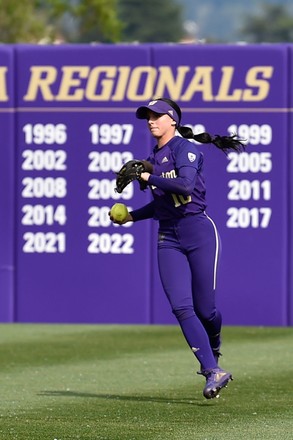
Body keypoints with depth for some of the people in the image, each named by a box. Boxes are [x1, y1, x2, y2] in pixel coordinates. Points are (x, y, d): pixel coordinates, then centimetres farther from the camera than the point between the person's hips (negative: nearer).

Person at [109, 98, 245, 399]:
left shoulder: (185, 148, -7)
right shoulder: (153, 158, 15)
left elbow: (185, 185, -25)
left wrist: (147, 177, -18)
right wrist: (132, 216, 21)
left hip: (198, 232, -6)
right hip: (168, 238, 6)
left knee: (204, 308, -2)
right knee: (181, 307, -12)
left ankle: (213, 350, 32)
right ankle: (213, 372, -14)